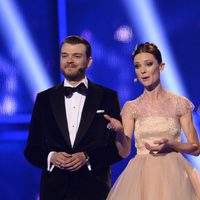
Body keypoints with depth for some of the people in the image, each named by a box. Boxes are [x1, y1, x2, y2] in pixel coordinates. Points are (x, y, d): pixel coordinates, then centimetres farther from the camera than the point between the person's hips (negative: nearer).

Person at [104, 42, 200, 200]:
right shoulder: (131, 108, 8)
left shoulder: (179, 103, 3)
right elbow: (124, 151, 1)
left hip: (173, 176, -1)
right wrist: (119, 132, -18)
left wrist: (171, 145, -15)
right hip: (141, 179, 1)